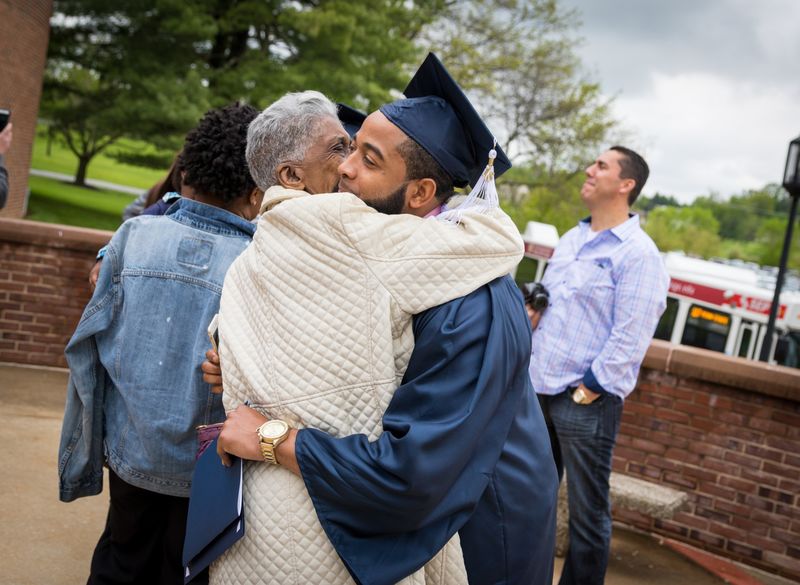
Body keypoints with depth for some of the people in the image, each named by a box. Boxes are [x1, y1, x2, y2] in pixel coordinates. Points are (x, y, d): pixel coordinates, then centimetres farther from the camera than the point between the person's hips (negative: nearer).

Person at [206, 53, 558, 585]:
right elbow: (340, 373, 5)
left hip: (471, 537, -7)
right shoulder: (380, 253, -6)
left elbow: (410, 472, -35)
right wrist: (251, 373, -14)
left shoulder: (470, 307, -33)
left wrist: (270, 439, -26)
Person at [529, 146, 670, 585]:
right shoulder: (572, 239, 13)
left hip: (586, 402, -8)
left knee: (587, 512, 5)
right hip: (540, 390, 8)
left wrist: (586, 393, -16)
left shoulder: (638, 254, -13)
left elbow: (629, 339, -17)